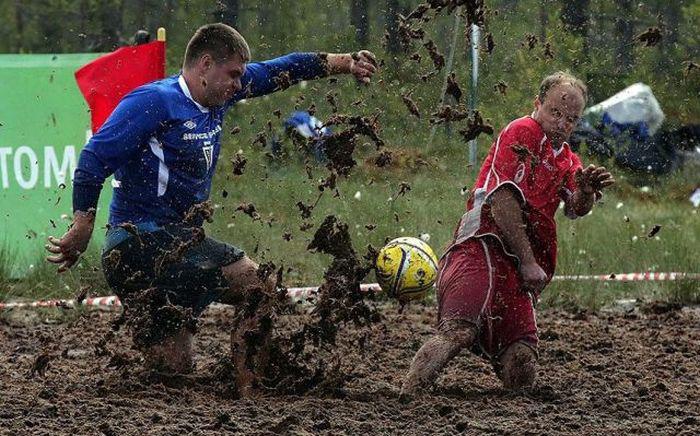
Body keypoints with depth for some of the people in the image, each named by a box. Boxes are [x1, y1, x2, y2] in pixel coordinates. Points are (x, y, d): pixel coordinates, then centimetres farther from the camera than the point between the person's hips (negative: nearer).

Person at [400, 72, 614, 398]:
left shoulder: (566, 159, 27)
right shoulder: (523, 132, 1)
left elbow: (576, 209, 8)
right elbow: (503, 199, -9)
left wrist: (587, 190, -17)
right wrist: (528, 262, -11)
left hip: (517, 273, 9)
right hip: (484, 248, -9)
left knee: (521, 363, -3)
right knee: (459, 331, -29)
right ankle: (403, 398, -36)